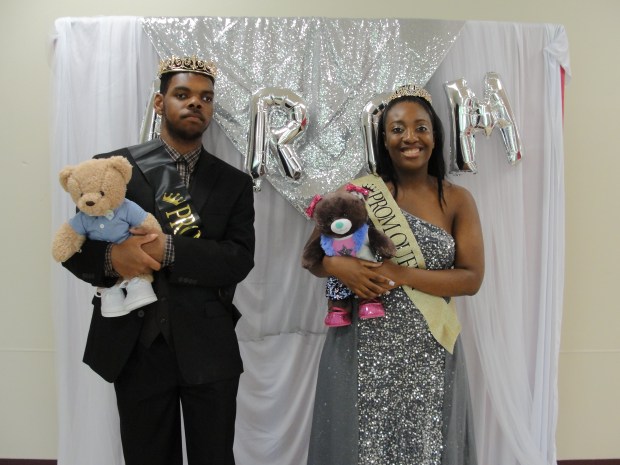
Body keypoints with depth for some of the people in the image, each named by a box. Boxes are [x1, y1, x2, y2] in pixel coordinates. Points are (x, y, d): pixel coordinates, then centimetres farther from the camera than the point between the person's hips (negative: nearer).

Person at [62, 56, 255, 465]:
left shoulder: (234, 183, 5)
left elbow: (240, 260, -6)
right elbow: (75, 246, 2)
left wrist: (169, 250, -20)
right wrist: (111, 256, -21)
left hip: (209, 350, 1)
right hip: (136, 348, 0)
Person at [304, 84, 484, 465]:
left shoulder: (457, 200, 2)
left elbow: (472, 278, -5)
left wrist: (400, 275, -17)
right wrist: (337, 266, -18)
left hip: (429, 356, 1)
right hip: (363, 352, 0)